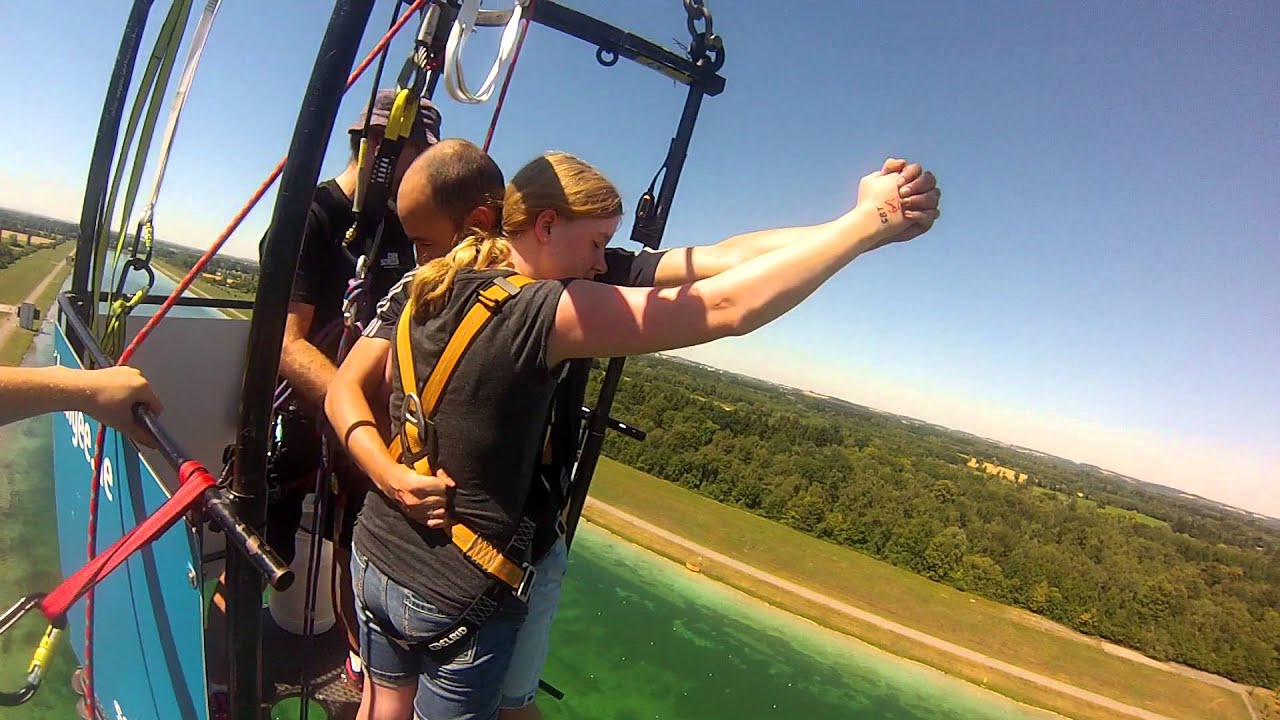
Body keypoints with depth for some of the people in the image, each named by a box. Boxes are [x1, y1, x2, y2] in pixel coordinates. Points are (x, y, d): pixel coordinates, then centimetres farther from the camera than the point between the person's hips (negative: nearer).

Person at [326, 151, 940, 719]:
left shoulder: (419, 289, -3)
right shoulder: (542, 310, -27)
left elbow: (342, 392, 4)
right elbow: (726, 308, -31)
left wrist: (389, 474, -6)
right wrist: (869, 219, -24)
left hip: (373, 558, 6)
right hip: (456, 596, -6)